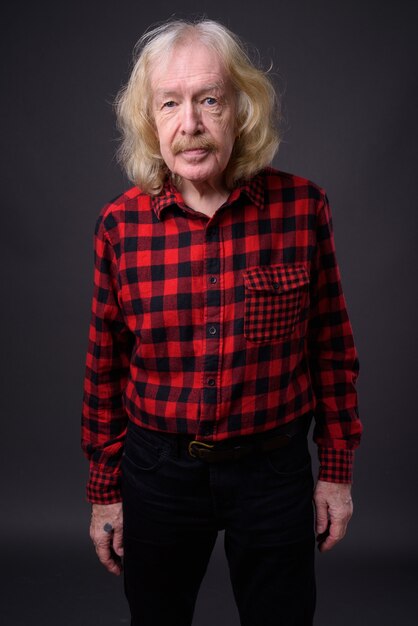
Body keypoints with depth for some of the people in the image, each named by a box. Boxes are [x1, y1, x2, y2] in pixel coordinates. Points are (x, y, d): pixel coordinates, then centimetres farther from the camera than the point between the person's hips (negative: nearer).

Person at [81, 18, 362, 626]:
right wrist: (104, 490, 5)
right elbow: (105, 366, 0)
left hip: (275, 468, 0)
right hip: (157, 469, 1)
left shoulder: (303, 206, -11)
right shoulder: (120, 224, -9)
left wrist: (338, 468, 2)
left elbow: (332, 344, -1)